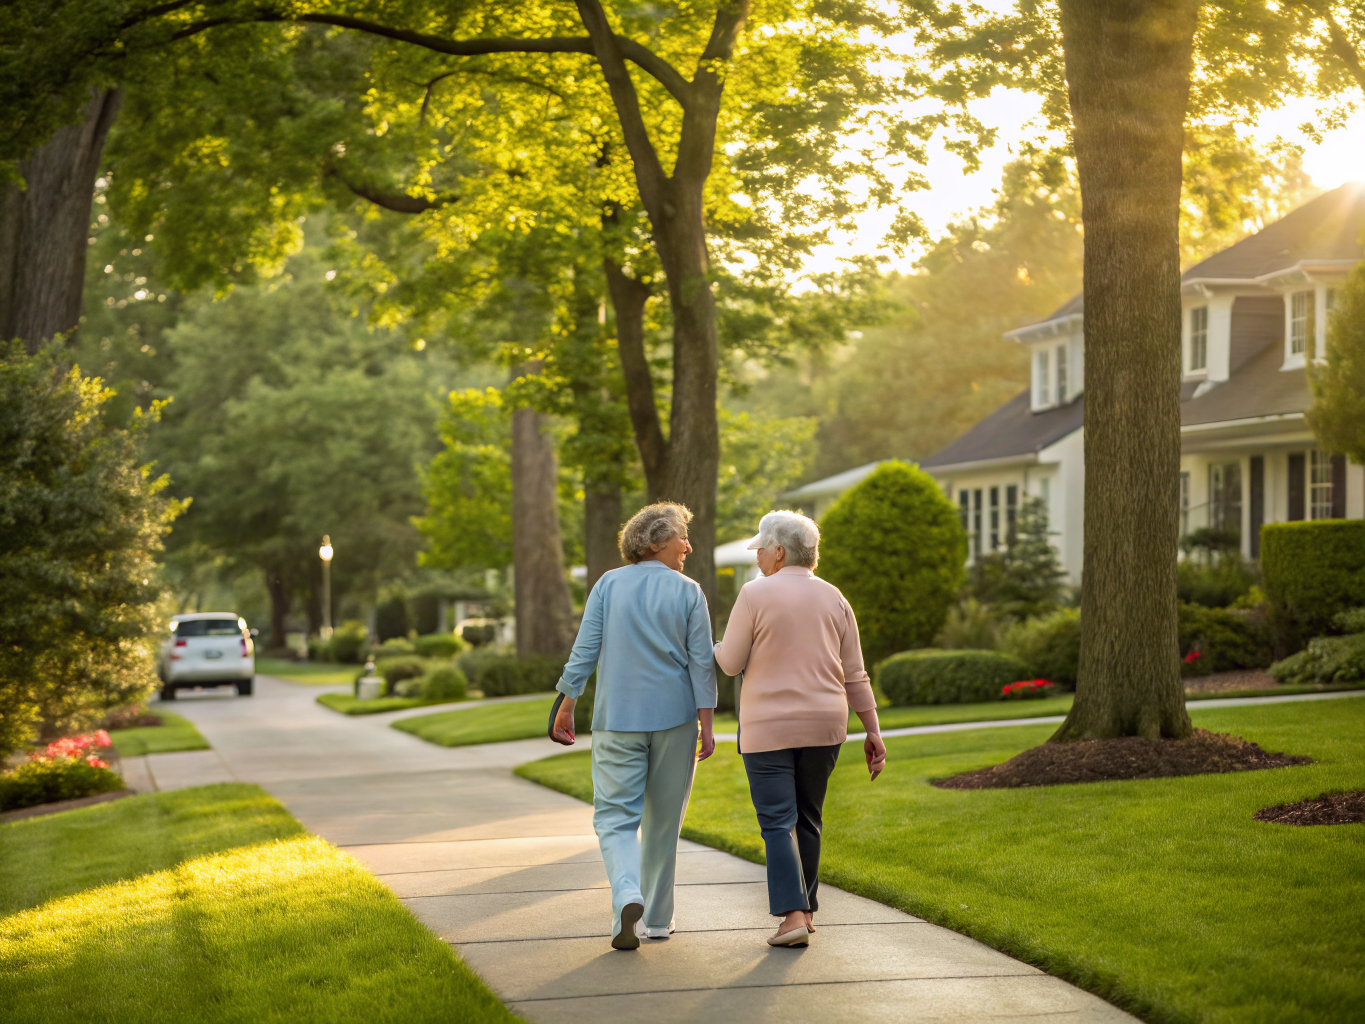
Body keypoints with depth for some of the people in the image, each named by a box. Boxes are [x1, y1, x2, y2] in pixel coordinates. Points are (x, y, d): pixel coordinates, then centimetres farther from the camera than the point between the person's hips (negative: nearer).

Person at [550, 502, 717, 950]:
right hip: (674, 717, 0)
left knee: (616, 816, 2)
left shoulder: (609, 585, 0)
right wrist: (706, 724, -4)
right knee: (663, 820, 12)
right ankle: (657, 918, 19)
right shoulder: (688, 593, -2)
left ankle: (628, 895, -23)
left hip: (618, 718, 0)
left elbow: (585, 649, -3)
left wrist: (567, 706, 3)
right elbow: (700, 662, -6)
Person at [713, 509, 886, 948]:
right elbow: (855, 674, 5)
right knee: (807, 818, 16)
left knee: (778, 821, -4)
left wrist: (720, 647, 17)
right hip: (823, 727, 5)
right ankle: (806, 909, 22)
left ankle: (793, 915, -15)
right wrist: (873, 731, 8)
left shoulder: (755, 594, -8)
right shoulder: (833, 599, 6)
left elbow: (730, 663, -5)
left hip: (769, 728, -5)